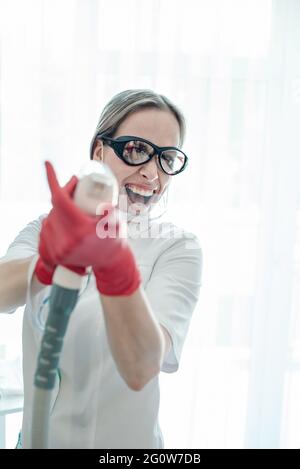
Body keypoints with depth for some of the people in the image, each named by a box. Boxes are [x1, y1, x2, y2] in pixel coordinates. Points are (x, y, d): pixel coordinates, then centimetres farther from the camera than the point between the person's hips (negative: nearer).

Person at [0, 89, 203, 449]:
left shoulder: (177, 248, -16)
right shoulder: (46, 228, -6)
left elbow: (140, 370, -31)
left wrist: (114, 263, -47)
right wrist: (49, 262, -46)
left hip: (124, 440, -2)